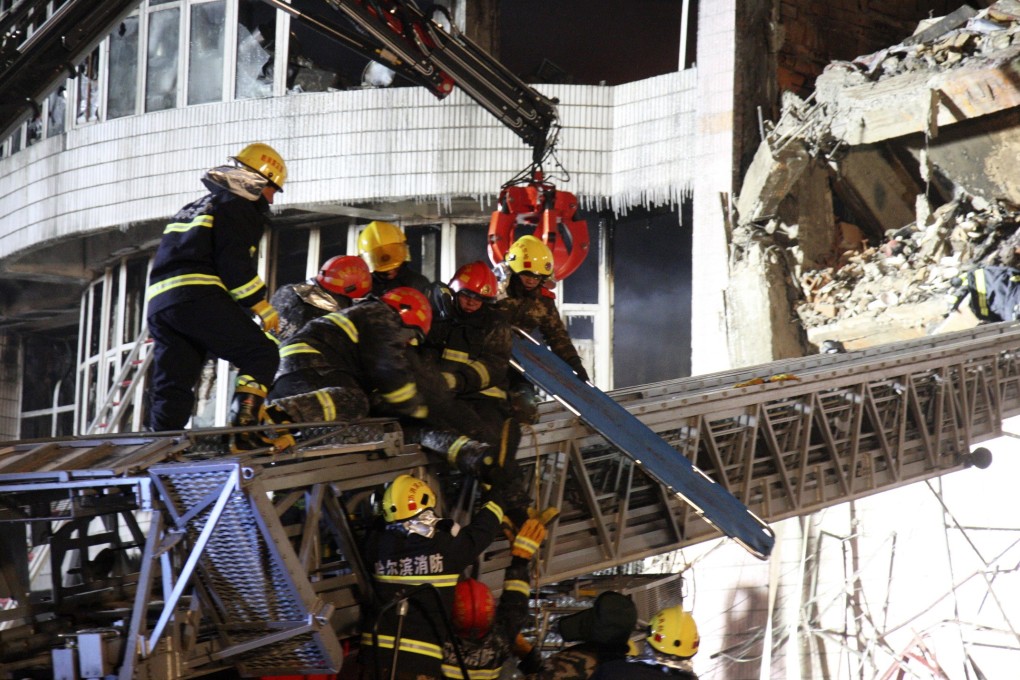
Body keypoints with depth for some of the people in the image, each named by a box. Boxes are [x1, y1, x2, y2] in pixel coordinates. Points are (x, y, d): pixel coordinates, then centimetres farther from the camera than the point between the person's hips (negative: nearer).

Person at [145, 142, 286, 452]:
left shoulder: (194, 208, 33)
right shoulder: (237, 207, 5)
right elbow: (235, 264, -9)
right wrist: (262, 306, -3)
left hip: (159, 302, 9)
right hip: (198, 297, -9)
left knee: (172, 385, 8)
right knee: (261, 355, -5)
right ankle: (244, 429, -20)